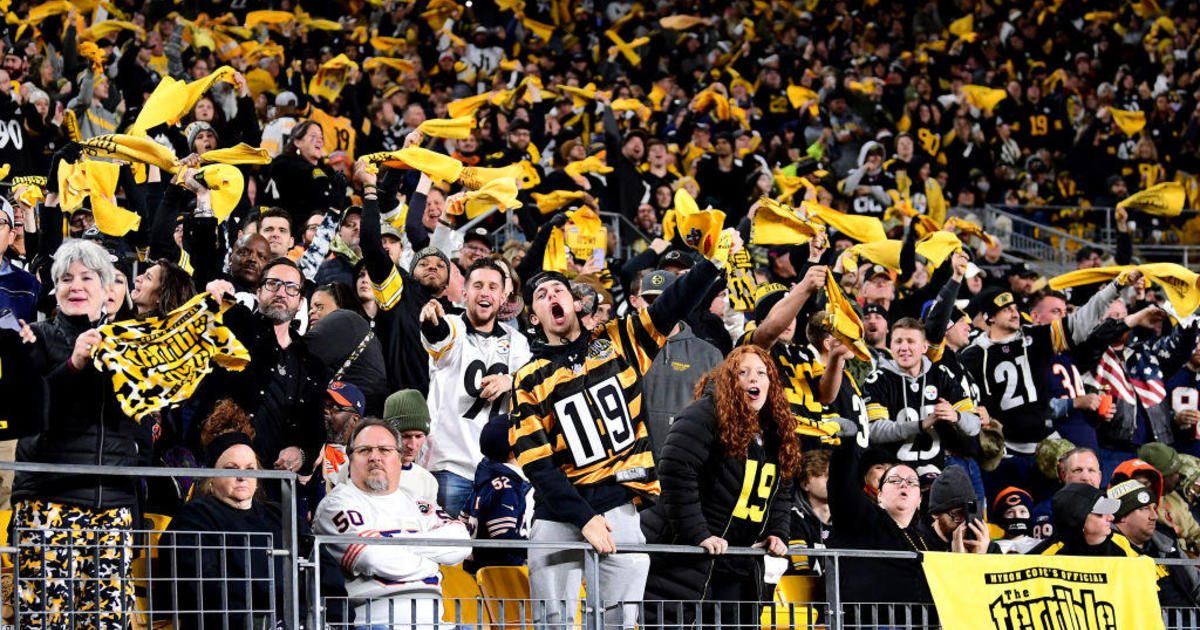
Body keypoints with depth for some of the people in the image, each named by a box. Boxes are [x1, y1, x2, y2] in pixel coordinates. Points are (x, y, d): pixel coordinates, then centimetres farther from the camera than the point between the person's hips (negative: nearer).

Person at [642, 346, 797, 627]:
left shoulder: (775, 433, 13)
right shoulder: (705, 416, -13)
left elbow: (781, 493, 23)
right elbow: (676, 473, -22)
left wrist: (777, 534, 6)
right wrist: (698, 535, -24)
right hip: (684, 554, -8)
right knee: (669, 623, -10)